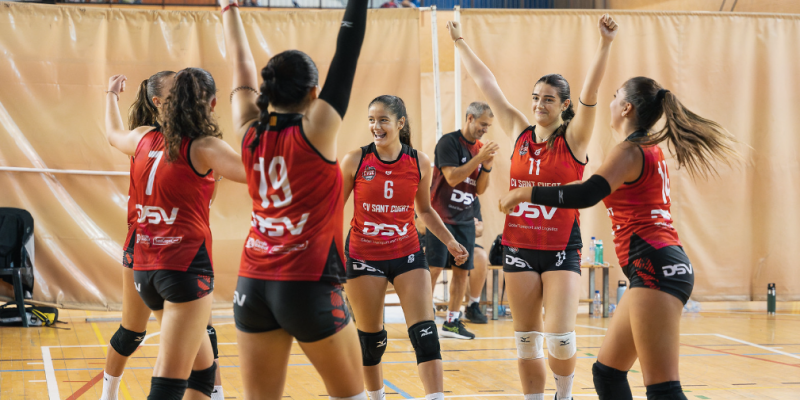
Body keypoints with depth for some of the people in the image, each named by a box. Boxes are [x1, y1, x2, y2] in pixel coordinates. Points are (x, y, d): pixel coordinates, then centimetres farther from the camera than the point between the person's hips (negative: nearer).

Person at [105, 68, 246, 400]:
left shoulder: (145, 139, 9)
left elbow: (114, 134, 31)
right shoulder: (203, 147, -10)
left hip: (145, 269, 7)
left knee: (203, 371, 19)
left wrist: (112, 94, 50)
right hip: (186, 267, -7)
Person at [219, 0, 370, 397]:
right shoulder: (315, 133, -9)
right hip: (308, 287, -5)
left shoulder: (251, 133, 3)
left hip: (252, 286, 5)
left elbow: (242, 62, 17)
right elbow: (347, 52, -8)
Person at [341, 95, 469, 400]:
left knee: (424, 332, -11)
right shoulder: (355, 161, -8)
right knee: (370, 335, 9)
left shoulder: (419, 162, -4)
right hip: (363, 257, -1)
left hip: (407, 254, 1)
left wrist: (450, 241, 1)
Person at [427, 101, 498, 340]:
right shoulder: (449, 142, -9)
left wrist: (487, 166, -6)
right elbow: (452, 177, -19)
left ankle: (452, 322, 12)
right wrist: (479, 158, -20)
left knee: (462, 270, 5)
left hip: (465, 219, 7)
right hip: (441, 217, -7)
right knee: (434, 268, -9)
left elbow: (480, 189, 11)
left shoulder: (479, 148, 11)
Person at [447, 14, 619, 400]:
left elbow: (590, 91, -19)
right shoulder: (520, 132, 5)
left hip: (561, 249, -4)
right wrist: (460, 42, 13)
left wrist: (605, 43, -32)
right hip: (519, 247, 4)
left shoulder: (574, 139, -4)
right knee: (526, 342, 6)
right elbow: (486, 83, 9)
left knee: (560, 339, -13)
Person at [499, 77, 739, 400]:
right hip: (653, 271, 10)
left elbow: (586, 195, -26)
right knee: (606, 373, 15)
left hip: (655, 269, -10)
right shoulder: (651, 149, 18)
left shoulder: (630, 151, -10)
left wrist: (525, 194, -18)